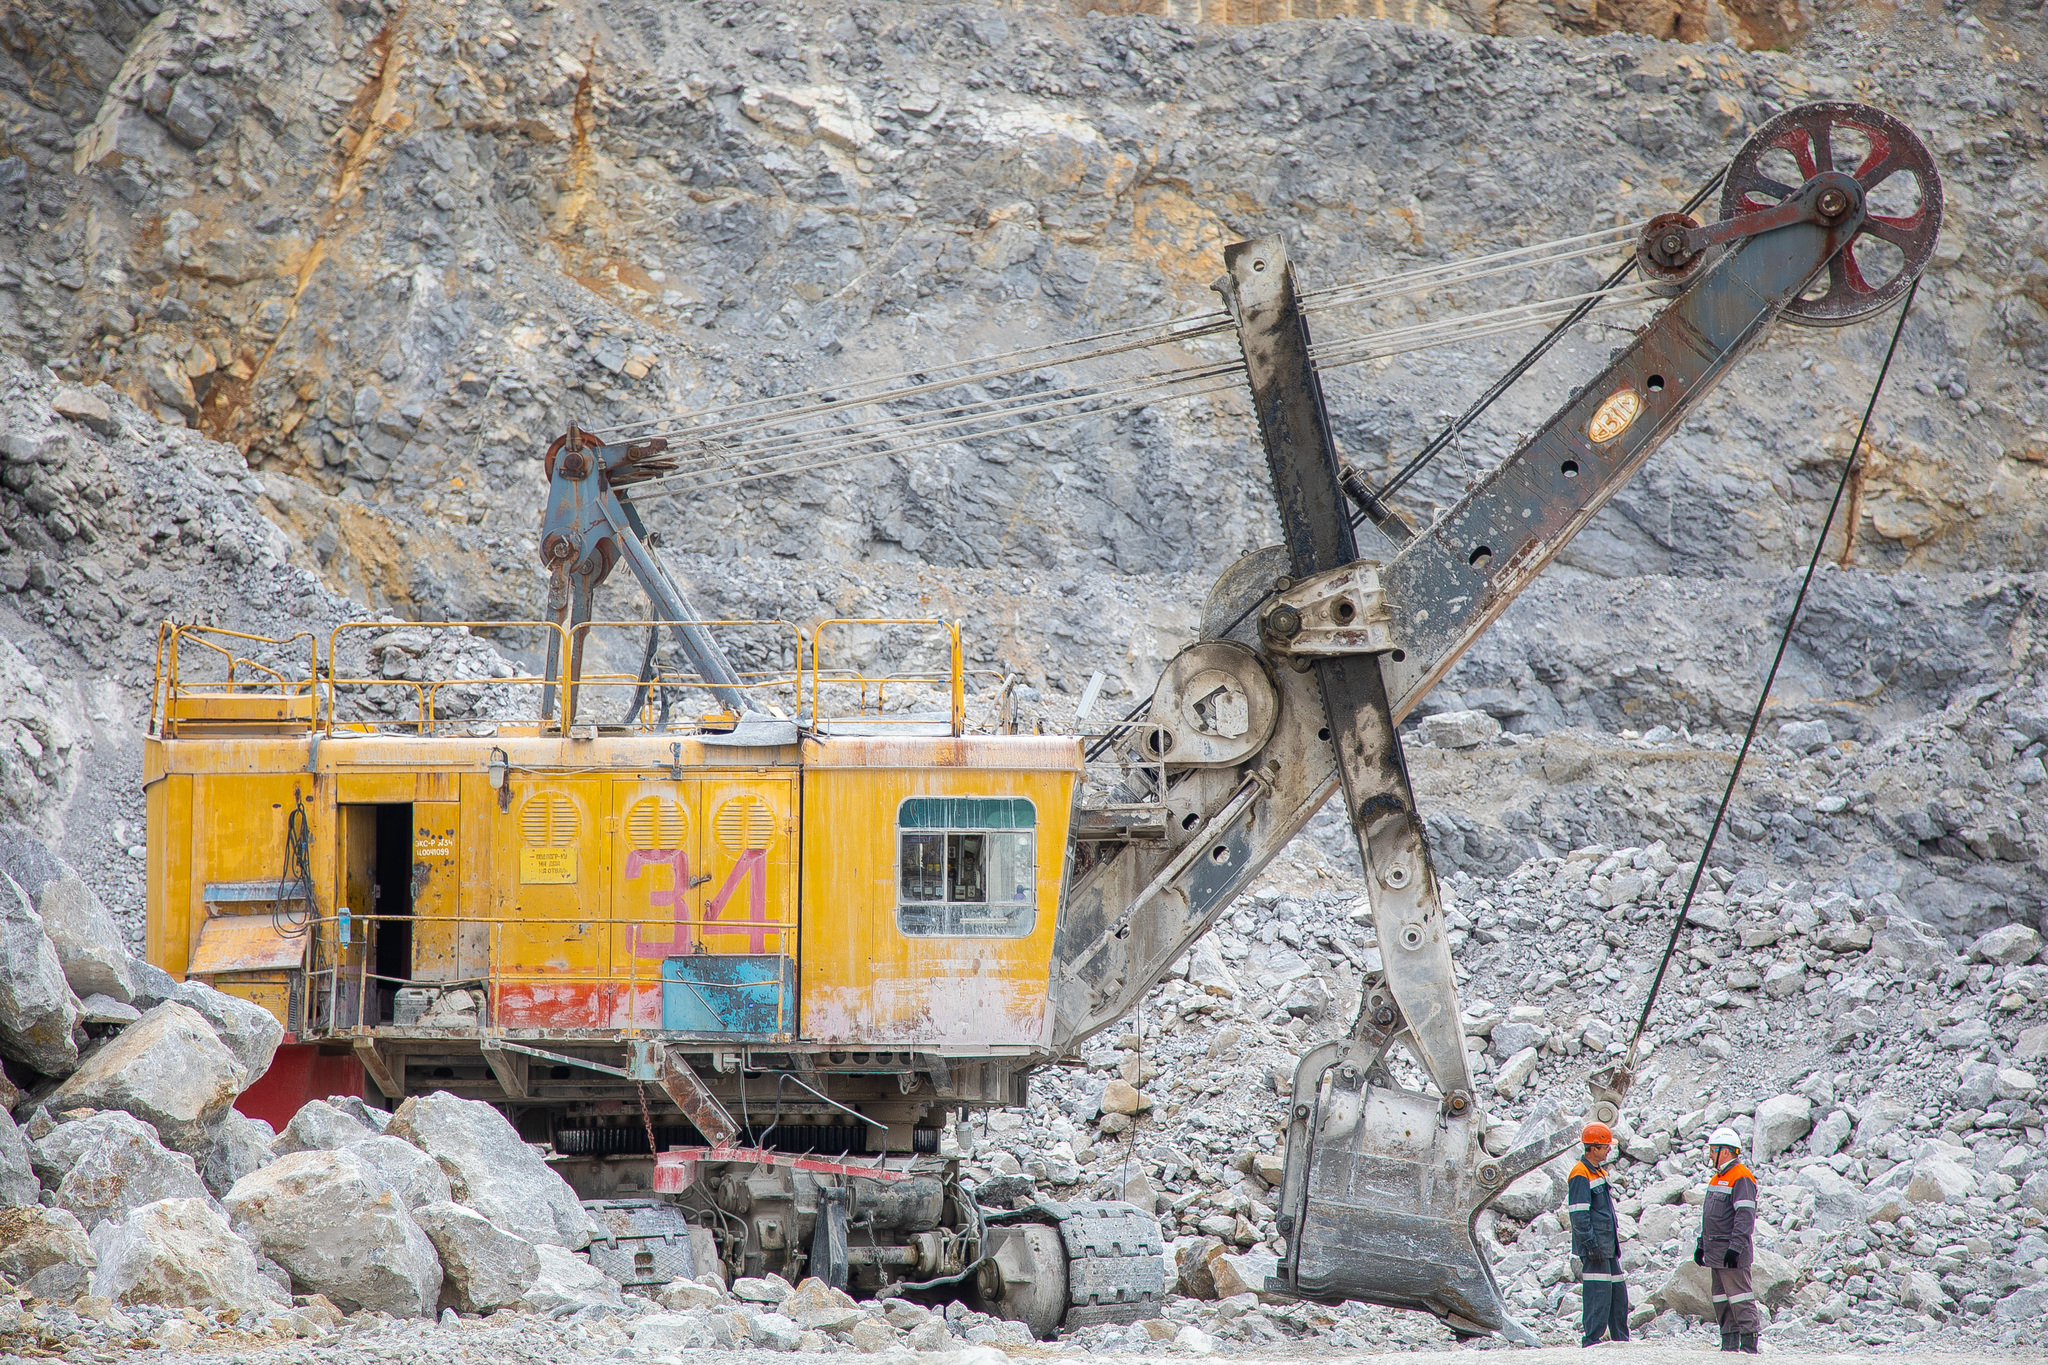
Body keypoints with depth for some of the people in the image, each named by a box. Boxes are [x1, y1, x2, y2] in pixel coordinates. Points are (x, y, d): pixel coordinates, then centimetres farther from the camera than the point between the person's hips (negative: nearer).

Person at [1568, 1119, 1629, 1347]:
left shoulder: (1599, 1172, 17)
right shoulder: (1581, 1175, -13)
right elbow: (1579, 1216, -18)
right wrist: (1592, 1245, -21)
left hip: (1608, 1246, 10)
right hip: (1595, 1247, -10)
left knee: (1618, 1292, 12)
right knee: (1598, 1293, -10)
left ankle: (1621, 1340, 19)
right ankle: (1592, 1342, -8)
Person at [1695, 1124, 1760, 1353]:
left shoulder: (1741, 1178, -13)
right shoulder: (1718, 1178, 18)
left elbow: (1745, 1216, -21)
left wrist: (1736, 1247, -27)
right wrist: (1702, 1245, 24)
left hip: (1732, 1255, -10)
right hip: (1716, 1253, 10)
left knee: (1740, 1298, -10)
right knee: (1721, 1300, 11)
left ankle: (1749, 1344, -11)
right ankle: (1729, 1343, 16)